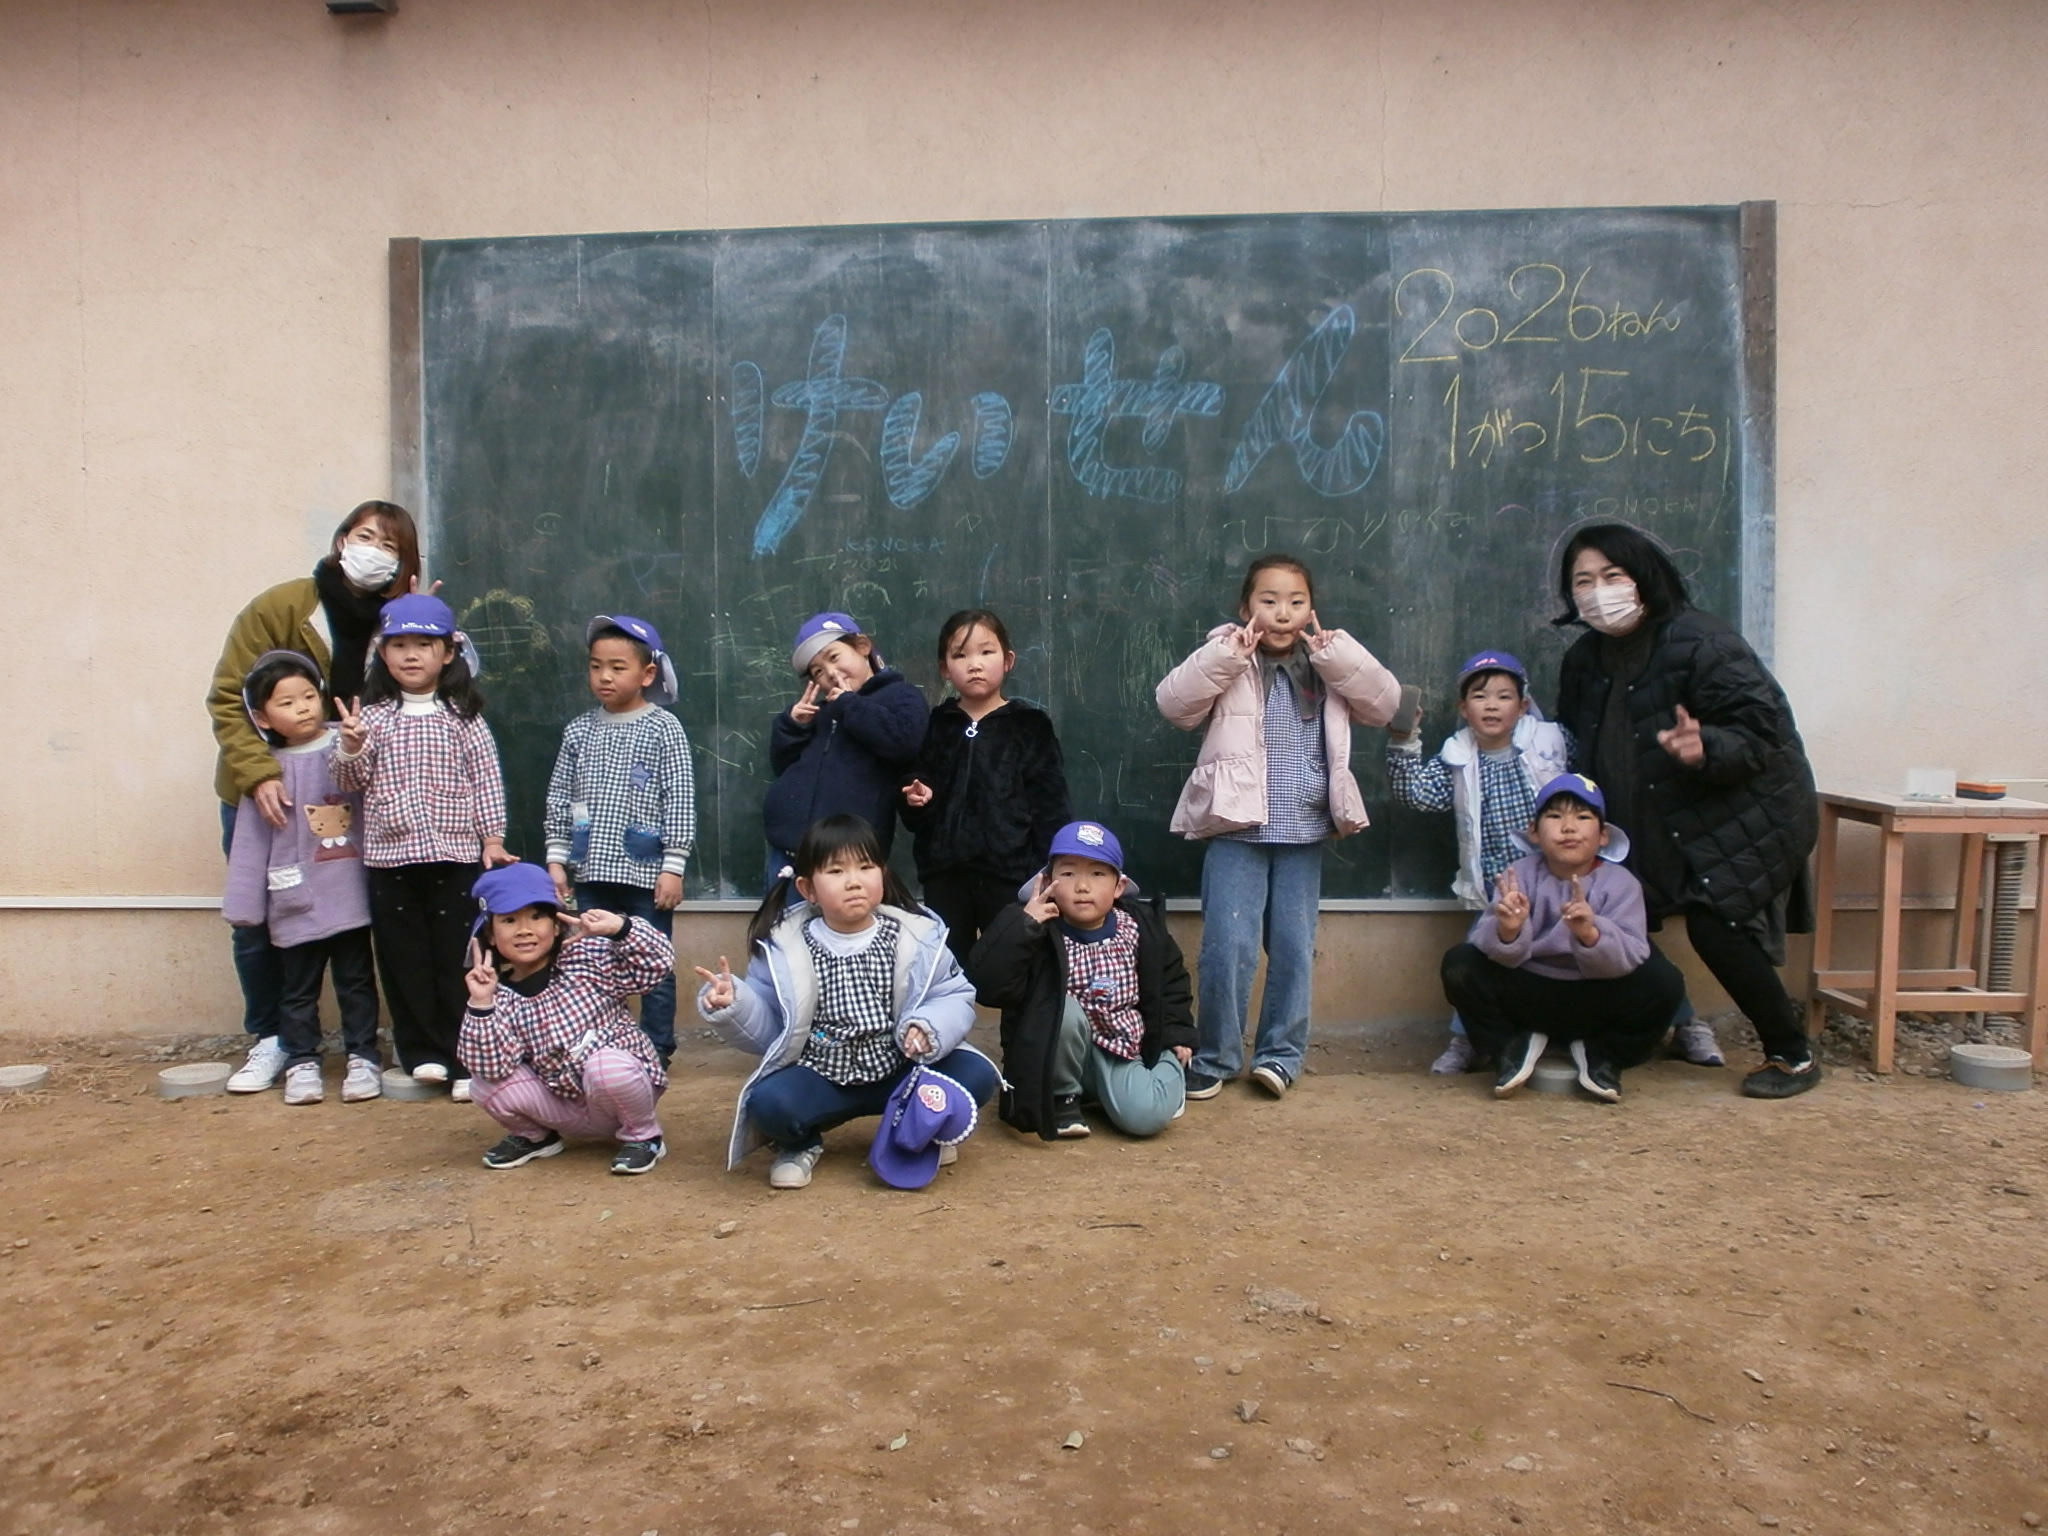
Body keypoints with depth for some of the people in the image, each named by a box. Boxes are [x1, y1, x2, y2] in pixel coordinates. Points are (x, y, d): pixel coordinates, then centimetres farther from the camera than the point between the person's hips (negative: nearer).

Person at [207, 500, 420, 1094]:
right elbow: (228, 698, -11)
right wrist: (258, 774, -21)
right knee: (258, 924, 7)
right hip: (263, 795, -1)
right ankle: (269, 1041, 23)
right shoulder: (279, 607, -11)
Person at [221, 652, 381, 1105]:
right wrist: (243, 905, 0)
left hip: (350, 894, -1)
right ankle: (301, 1063, 23)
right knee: (298, 988, 12)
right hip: (296, 902, 1)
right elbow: (250, 841, 0)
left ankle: (363, 1058, 20)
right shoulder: (268, 769, -2)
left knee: (356, 981, 10)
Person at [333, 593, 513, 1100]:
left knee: (457, 961, 3)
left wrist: (493, 838, -3)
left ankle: (466, 1059, 10)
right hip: (390, 856, 2)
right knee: (405, 961, 7)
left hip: (456, 855, -2)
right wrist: (351, 747, -14)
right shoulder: (371, 715, 5)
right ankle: (423, 1052, 18)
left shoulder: (463, 716, 2)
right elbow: (354, 782, 4)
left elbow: (487, 780, 2)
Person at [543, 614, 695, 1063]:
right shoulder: (580, 730, 7)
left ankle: (656, 1052, 17)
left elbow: (680, 800, -8)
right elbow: (559, 797, 11)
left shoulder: (664, 728, -5)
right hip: (592, 873, 4)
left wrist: (673, 865, -11)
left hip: (647, 871, -4)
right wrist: (556, 859, 6)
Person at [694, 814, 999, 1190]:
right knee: (769, 1103, -31)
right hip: (820, 1076, -1)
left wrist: (930, 1028, -22)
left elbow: (955, 997, -1)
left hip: (900, 1071, 2)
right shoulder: (785, 947, -5)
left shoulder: (917, 936, -6)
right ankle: (801, 1143, 7)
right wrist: (734, 1004, -21)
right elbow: (765, 1029, -1)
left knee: (976, 1076, -20)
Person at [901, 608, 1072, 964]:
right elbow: (915, 813, 17)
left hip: (1010, 872, -3)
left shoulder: (1030, 726, 1)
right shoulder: (936, 727, 10)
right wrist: (917, 803, -6)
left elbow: (1050, 806, -2)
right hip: (945, 872, 3)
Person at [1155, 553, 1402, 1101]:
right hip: (1237, 832, -3)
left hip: (1304, 837, 3)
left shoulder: (1328, 667, 8)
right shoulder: (1227, 661, 0)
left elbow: (1384, 704, -2)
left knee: (1295, 949, 7)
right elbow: (1174, 703, -12)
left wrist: (1339, 657, -13)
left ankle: (1280, 1053, 21)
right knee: (1228, 947, -5)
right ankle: (1214, 1058, 9)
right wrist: (1224, 657, -22)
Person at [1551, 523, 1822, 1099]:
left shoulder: (1700, 643, -22)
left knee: (1714, 926, -15)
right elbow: (1577, 747, 13)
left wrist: (1706, 750, -42)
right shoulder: (1585, 659, 1)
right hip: (1660, 827, 7)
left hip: (1743, 817, -7)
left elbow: (1763, 732, -23)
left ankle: (1793, 1054, 5)